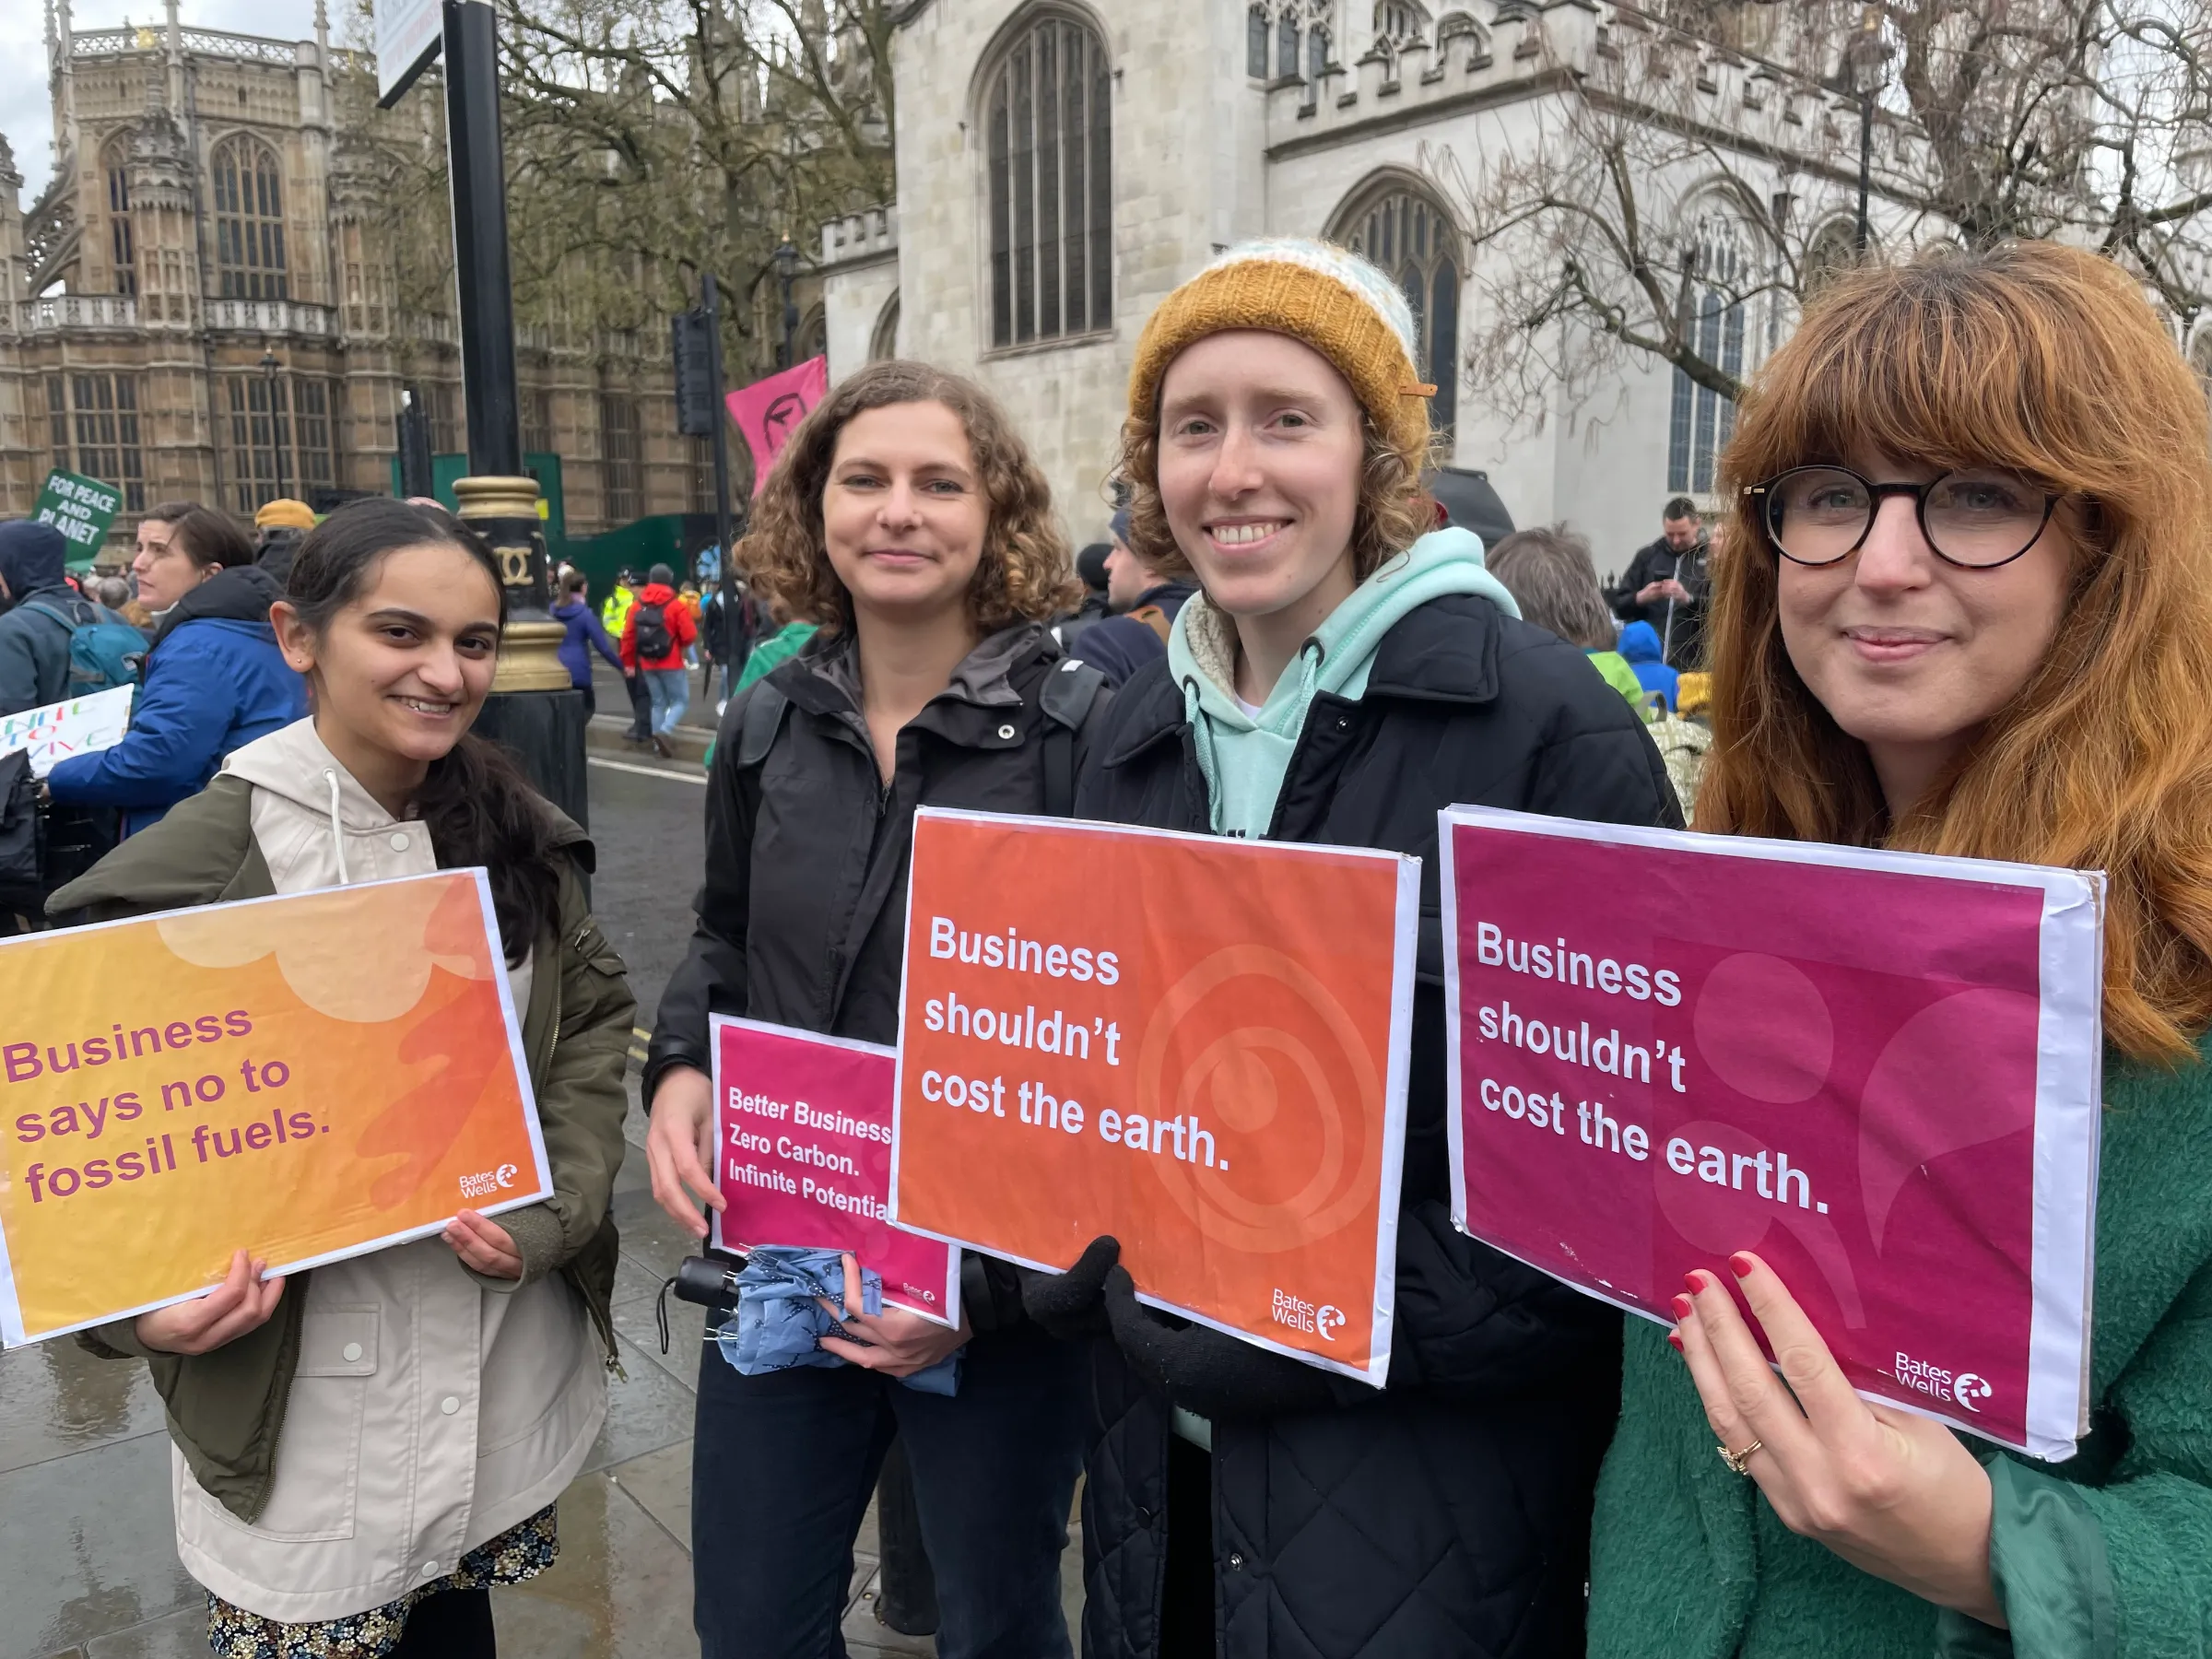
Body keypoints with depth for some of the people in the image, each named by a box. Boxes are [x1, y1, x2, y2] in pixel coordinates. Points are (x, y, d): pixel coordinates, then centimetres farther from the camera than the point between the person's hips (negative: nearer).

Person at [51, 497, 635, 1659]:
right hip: (310, 1409, -4)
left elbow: (592, 1016, 4)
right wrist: (141, 1299, -23)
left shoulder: (520, 834, 0)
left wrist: (556, 1207, -10)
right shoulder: (193, 864, -14)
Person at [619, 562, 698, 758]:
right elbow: (690, 635, -12)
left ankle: (658, 744, 12)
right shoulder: (675, 606, -11)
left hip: (647, 664, 5)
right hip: (671, 664, -5)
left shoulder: (637, 606, 3)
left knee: (658, 703, 15)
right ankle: (663, 731, -17)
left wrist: (628, 662, 12)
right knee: (681, 700, 6)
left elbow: (628, 636, 2)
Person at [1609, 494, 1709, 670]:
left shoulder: (1712, 559, 3)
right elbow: (1619, 605, 11)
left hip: (1691, 667, -3)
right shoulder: (1647, 555, 11)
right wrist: (1640, 598, -10)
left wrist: (1688, 599, -22)